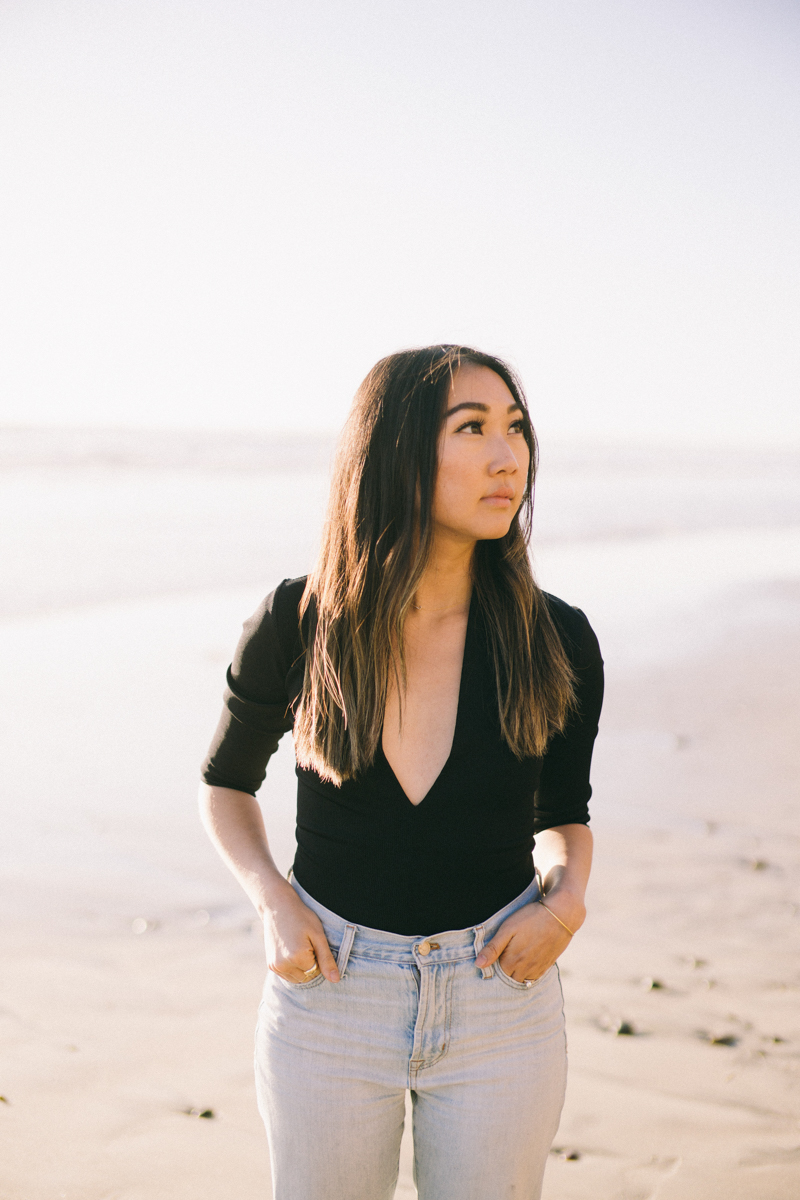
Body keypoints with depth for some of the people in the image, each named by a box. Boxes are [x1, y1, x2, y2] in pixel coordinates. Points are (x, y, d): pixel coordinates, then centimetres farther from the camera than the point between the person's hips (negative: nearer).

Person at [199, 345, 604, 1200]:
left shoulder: (557, 643, -8)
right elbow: (226, 782, 8)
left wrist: (567, 899, -10)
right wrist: (272, 900, -8)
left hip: (501, 1005, 1)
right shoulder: (297, 626, -10)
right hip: (330, 994, 0)